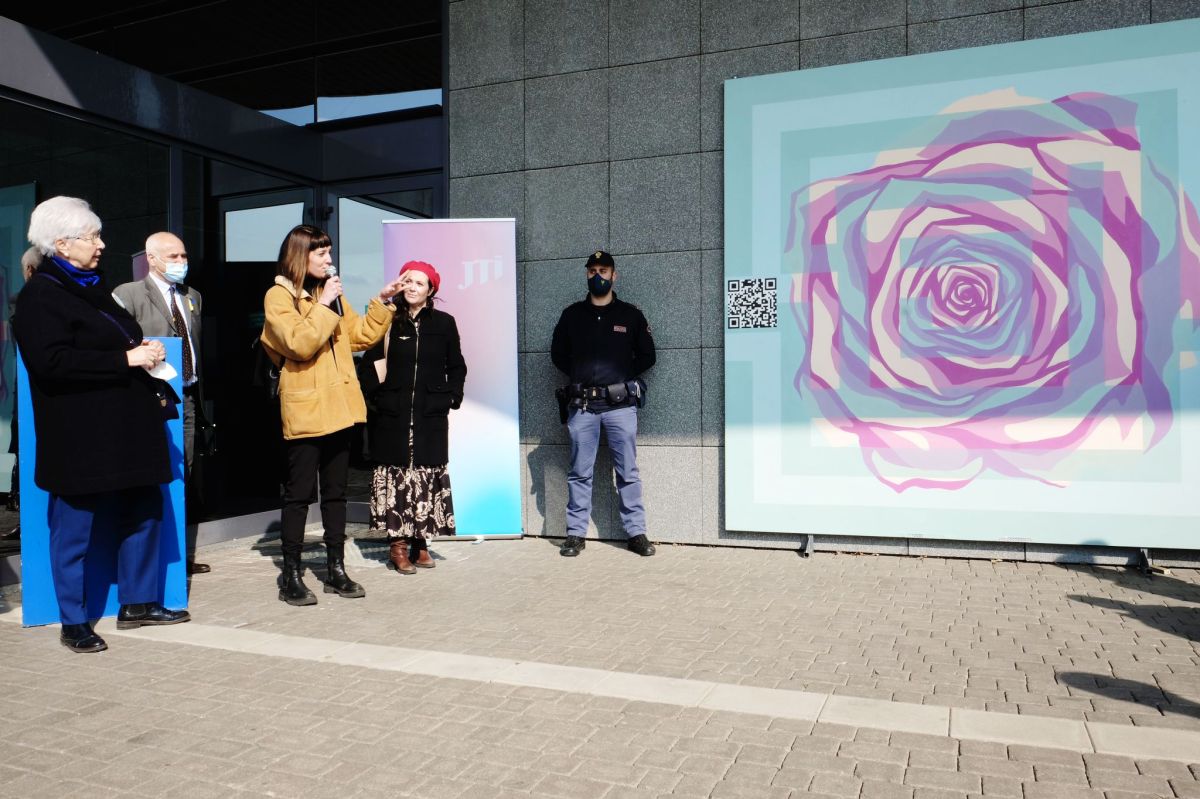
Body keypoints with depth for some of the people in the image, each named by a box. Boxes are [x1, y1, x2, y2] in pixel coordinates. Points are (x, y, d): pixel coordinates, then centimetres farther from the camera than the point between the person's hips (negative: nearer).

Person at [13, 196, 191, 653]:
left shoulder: (92, 286, 18)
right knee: (75, 529, 2)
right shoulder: (41, 295, -9)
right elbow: (52, 361, -22)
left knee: (143, 512, 12)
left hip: (125, 427, 9)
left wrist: (145, 352, 7)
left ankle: (138, 603, 25)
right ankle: (73, 624, 15)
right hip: (79, 436, -9)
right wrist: (126, 358, -22)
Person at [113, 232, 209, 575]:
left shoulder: (193, 297, 17)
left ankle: (184, 555, 18)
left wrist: (198, 385, 13)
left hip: (187, 398, 6)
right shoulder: (128, 294, -4)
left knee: (183, 477, 10)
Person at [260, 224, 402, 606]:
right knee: (299, 493, -1)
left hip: (338, 406, 7)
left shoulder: (329, 292, 16)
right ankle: (291, 576, 9)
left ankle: (336, 570, 18)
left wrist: (382, 302, 6)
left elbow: (362, 336, 14)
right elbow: (300, 344, -19)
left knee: (336, 491, 11)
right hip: (304, 409, -7)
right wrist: (324, 305, -16)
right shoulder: (279, 295, -5)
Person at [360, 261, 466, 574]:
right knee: (395, 476, -1)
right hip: (393, 415, 0)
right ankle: (398, 544, 5)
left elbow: (456, 366, 12)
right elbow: (370, 362, 5)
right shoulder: (389, 321, 5)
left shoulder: (444, 323, 8)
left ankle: (420, 542, 9)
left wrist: (451, 396, 3)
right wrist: (376, 395, -4)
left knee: (428, 476, 0)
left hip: (431, 416, 1)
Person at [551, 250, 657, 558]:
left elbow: (647, 356, 12)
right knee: (579, 473, 4)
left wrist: (623, 377, 4)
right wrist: (581, 375, 8)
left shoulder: (630, 315, 8)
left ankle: (636, 532, 8)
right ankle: (576, 534, 11)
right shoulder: (572, 315, 11)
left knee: (628, 472, 1)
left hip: (620, 404, -1)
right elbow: (558, 354, 17)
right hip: (582, 406, 1)